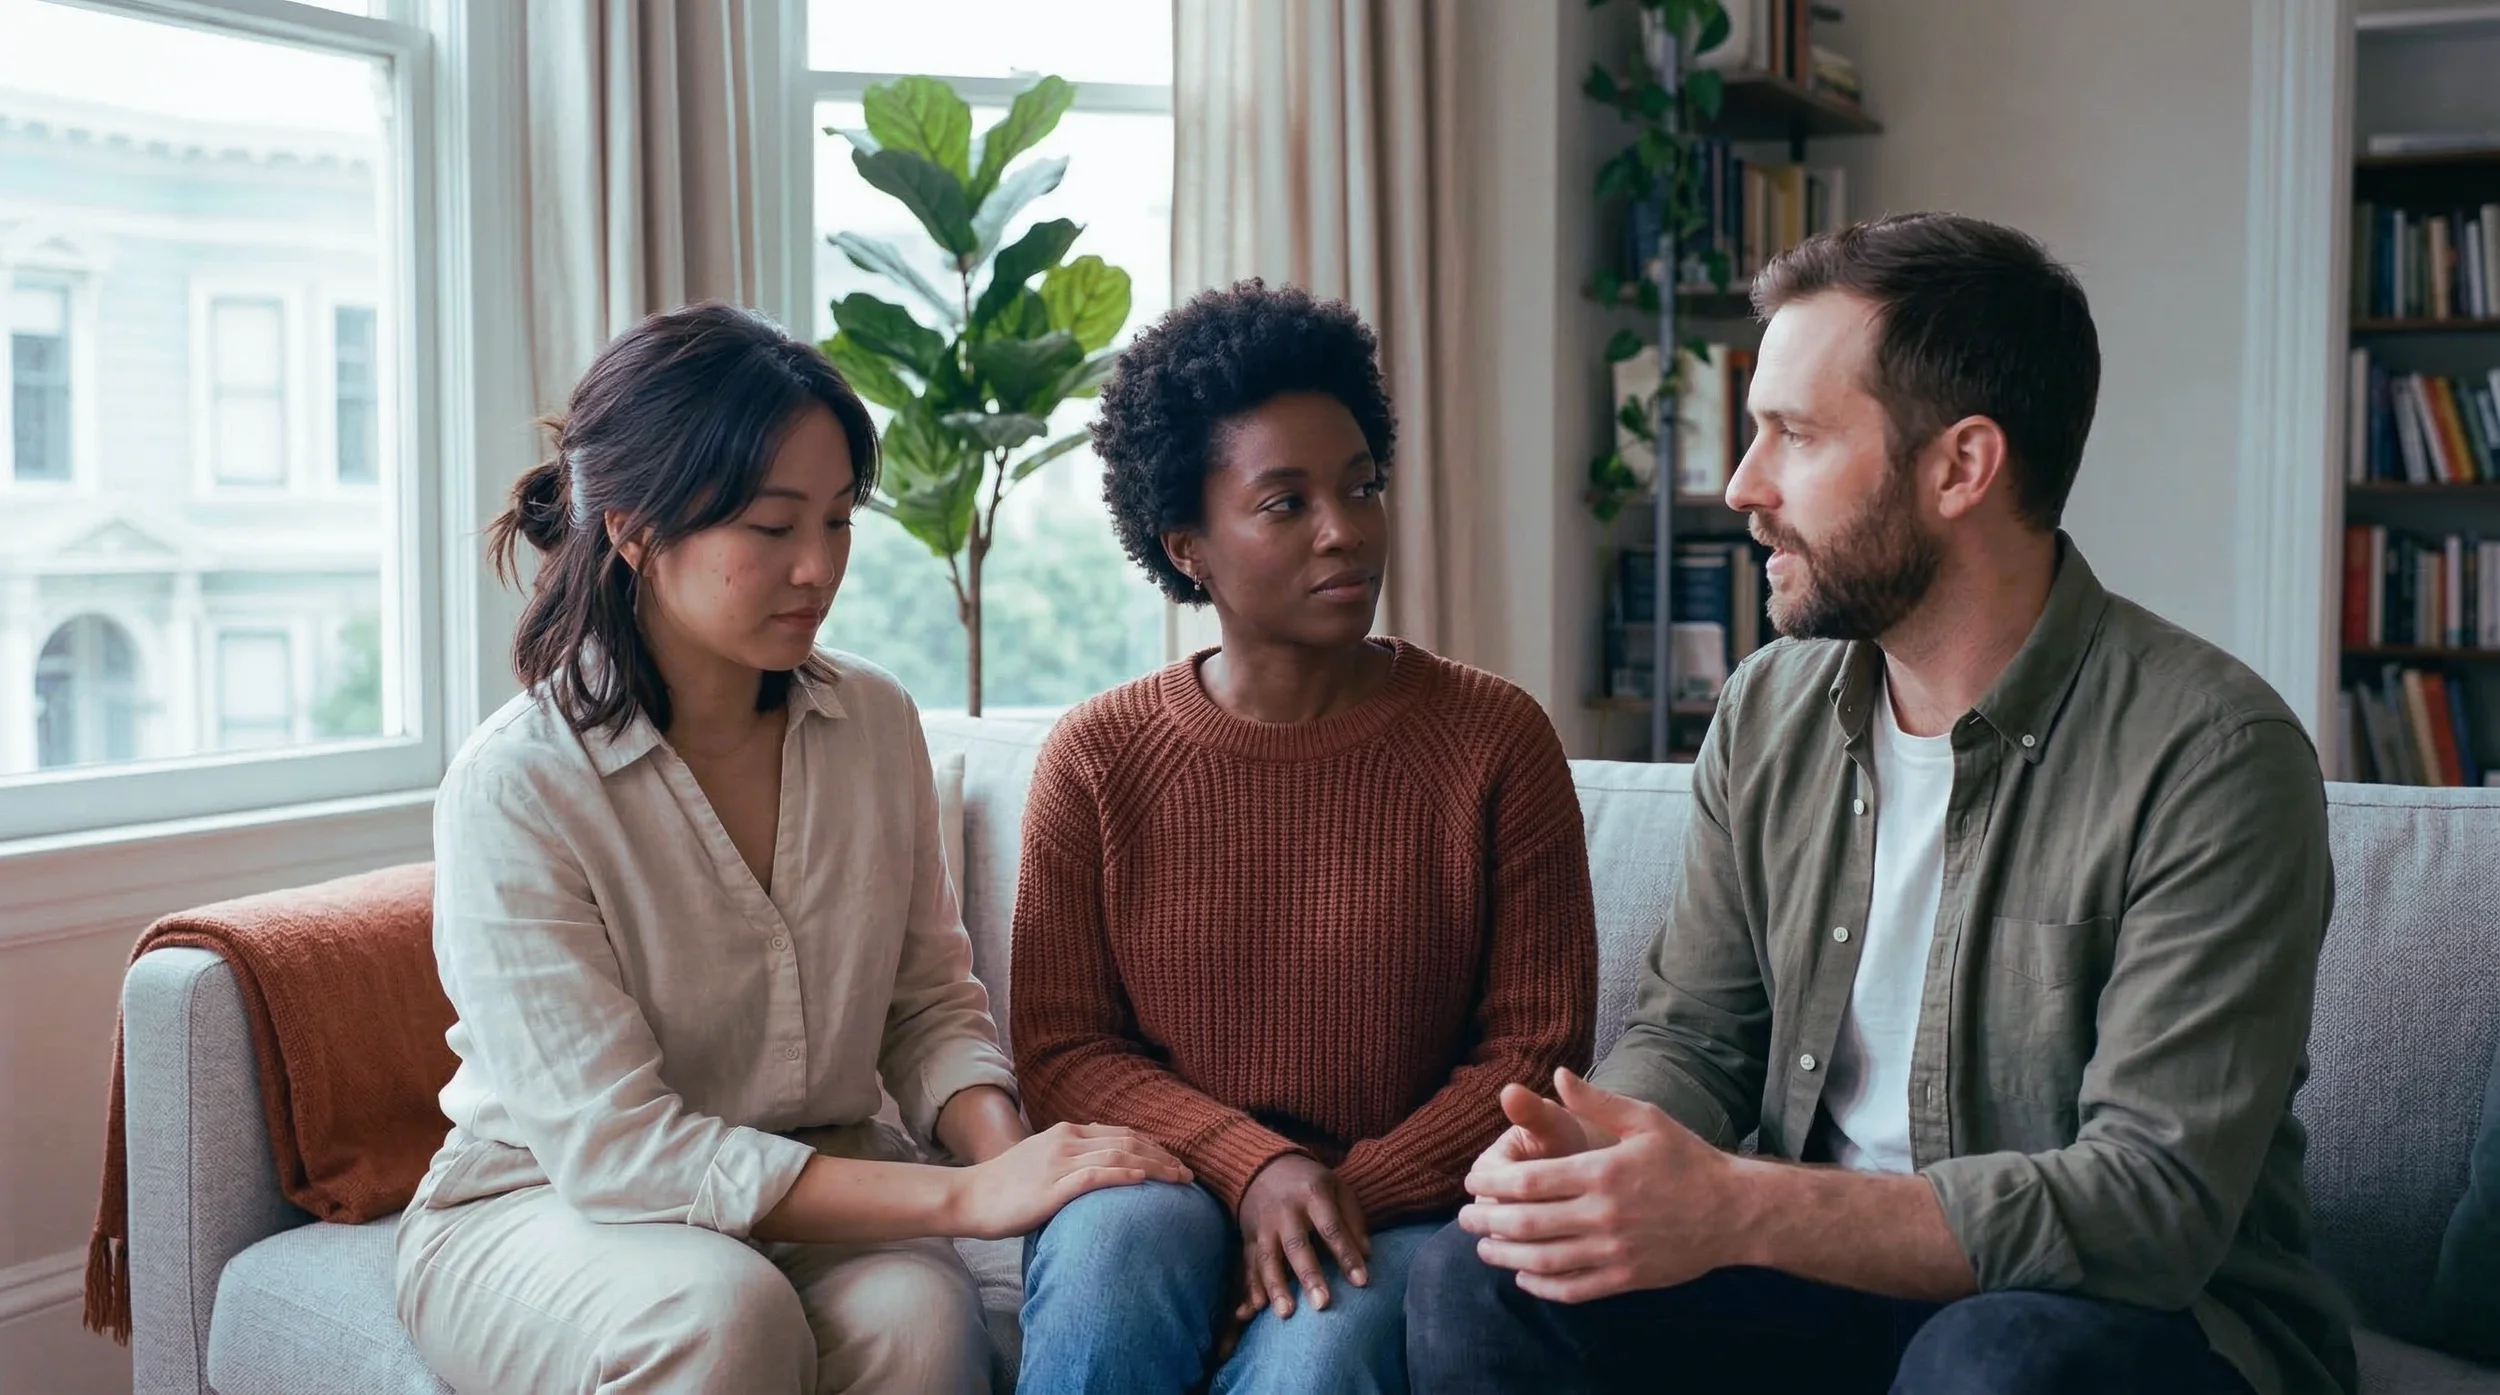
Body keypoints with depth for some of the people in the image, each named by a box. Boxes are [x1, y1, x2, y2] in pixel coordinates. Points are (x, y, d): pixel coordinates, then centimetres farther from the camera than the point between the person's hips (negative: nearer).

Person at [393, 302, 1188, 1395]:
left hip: (818, 1193, 3)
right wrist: (967, 1197, -28)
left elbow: (931, 1000, 6)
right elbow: (614, 1148, -22)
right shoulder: (514, 789, -18)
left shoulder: (876, 724, -1)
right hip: (540, 1212, -2)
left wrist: (1009, 1156, -18)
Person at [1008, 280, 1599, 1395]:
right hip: (1165, 1182, 1)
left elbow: (1536, 1046, -1)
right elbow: (1059, 1049, 1)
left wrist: (1350, 1194, -13)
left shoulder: (1495, 738, -2)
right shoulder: (1096, 758, 1)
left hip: (1400, 1208, -1)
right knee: (1115, 1242, -32)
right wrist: (1253, 1166, -16)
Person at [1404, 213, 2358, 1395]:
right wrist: (1602, 1148, -19)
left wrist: (1740, 1209, -34)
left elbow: (2155, 1202, -24)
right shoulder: (1768, 710, 2)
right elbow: (1691, 1033, 6)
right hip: (1837, 1282, 4)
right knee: (1478, 1278, -19)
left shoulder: (2207, 755, -18)